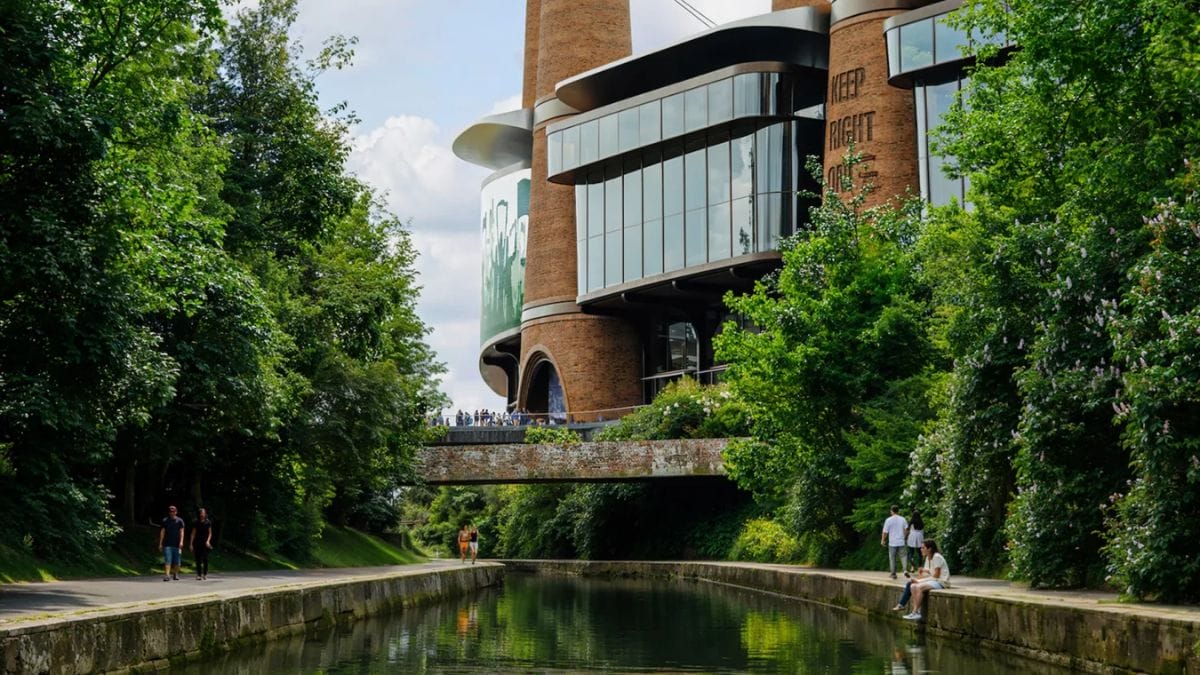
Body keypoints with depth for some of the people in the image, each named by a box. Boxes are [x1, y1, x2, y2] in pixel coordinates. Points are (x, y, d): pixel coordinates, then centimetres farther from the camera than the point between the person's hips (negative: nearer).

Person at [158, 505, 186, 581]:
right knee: (167, 560, -10)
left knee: (176, 561, 7)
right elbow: (162, 532, 7)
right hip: (167, 544, -1)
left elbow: (181, 532, -2)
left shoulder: (179, 521, 4)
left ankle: (176, 574, 20)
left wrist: (181, 542, -15)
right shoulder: (165, 521, 6)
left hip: (177, 544, 1)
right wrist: (160, 543, 3)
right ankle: (167, 575, -17)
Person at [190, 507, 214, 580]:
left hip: (205, 543, -1)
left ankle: (205, 574, 4)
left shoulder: (208, 522, 3)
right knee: (198, 559, -2)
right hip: (197, 543, 1)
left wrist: (208, 541, -10)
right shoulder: (196, 523, 4)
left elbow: (210, 533, 6)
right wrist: (191, 544, -1)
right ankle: (199, 575, 2)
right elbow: (193, 533, 5)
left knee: (205, 559, -7)